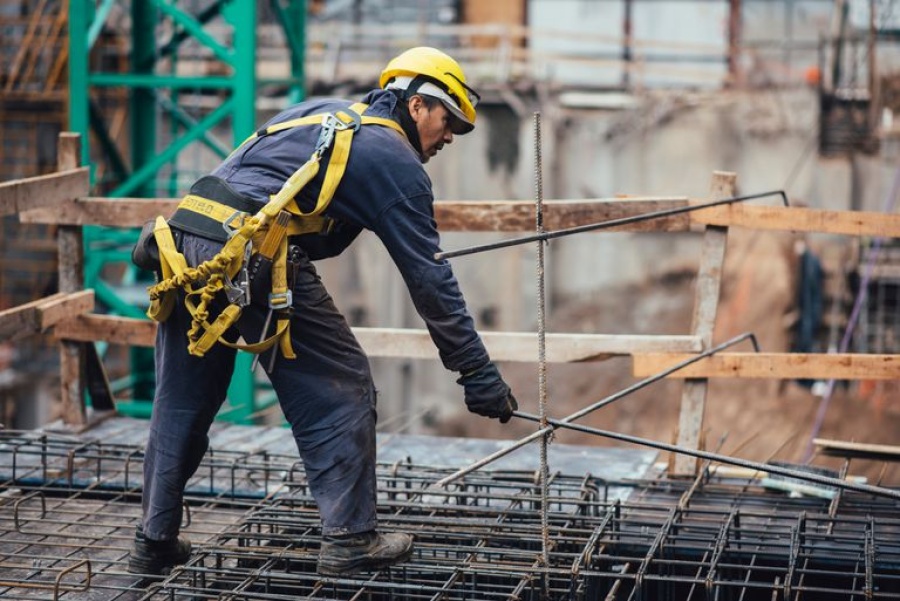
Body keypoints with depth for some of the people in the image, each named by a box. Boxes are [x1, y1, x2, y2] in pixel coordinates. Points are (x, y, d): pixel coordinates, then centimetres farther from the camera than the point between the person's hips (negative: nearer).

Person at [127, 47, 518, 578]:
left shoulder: (317, 111, 26)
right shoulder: (395, 160, 4)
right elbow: (430, 279, 1)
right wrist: (480, 375, 4)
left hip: (183, 236, 8)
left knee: (184, 399, 17)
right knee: (341, 389, 6)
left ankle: (156, 541, 25)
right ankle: (350, 539, 10)